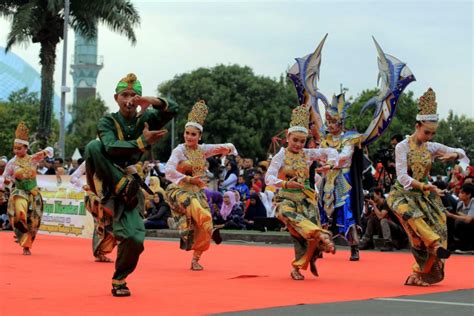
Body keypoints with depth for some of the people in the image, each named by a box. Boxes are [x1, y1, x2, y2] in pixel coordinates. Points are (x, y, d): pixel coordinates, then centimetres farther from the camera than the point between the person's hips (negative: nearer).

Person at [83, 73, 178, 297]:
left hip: (128, 185, 2)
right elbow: (111, 147, -23)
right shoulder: (108, 122, -3)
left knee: (135, 240, -13)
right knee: (94, 145, -28)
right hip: (106, 183, -2)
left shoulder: (145, 120, 5)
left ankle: (119, 280, 13)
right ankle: (126, 185, -27)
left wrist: (154, 101, -24)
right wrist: (142, 142, -33)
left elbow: (173, 109, -6)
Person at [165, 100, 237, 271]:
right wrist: (188, 179, -26)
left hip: (197, 191, 5)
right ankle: (211, 229, -34)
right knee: (195, 207, -40)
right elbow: (168, 171, -22)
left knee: (201, 230, -2)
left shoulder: (203, 149, 4)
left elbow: (229, 147, 11)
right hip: (180, 190, -5)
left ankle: (195, 260, 13)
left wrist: (224, 148, -13)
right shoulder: (179, 150, -10)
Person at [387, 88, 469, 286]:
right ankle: (435, 243, -34)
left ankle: (422, 274, 7)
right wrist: (426, 186, -31)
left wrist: (453, 155, -15)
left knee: (437, 229, -6)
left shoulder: (432, 148, 2)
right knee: (409, 213, -38)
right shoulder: (403, 147, -11)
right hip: (404, 193, -4)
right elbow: (403, 178, -19)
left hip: (424, 195, 4)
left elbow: (461, 153, 10)